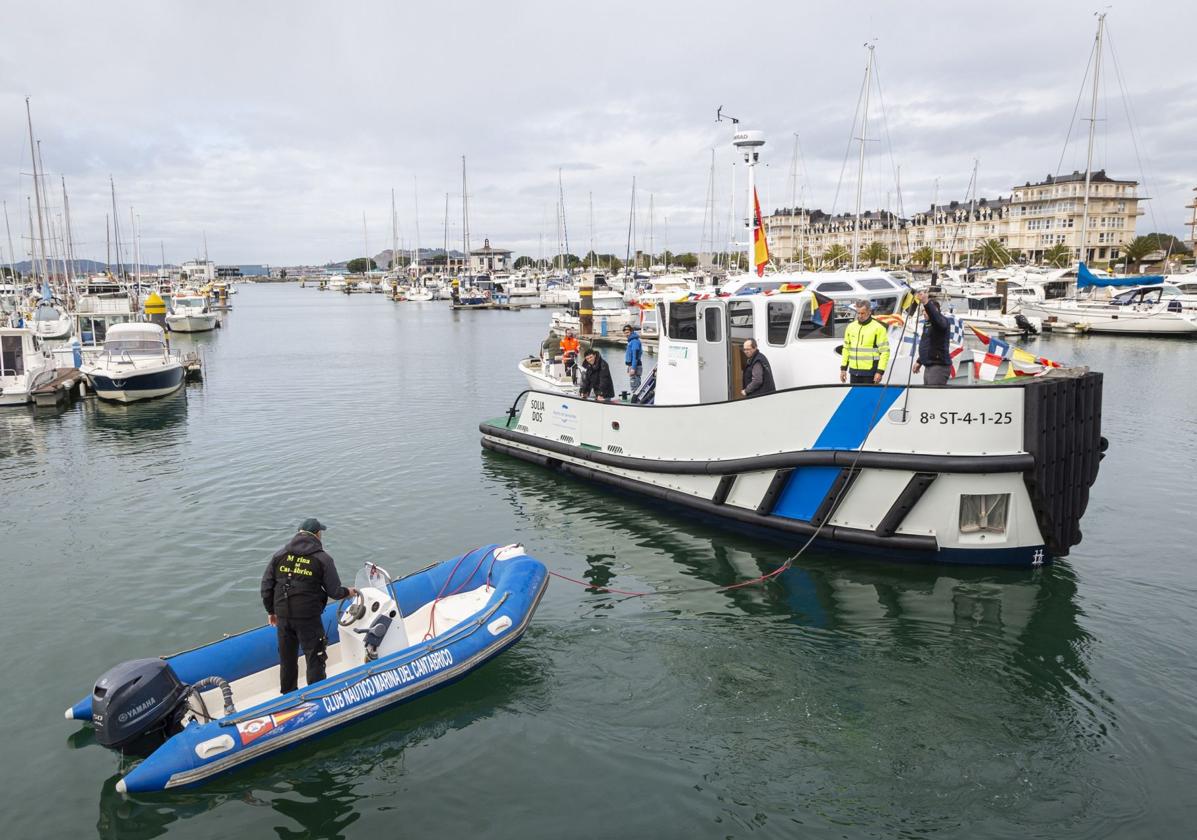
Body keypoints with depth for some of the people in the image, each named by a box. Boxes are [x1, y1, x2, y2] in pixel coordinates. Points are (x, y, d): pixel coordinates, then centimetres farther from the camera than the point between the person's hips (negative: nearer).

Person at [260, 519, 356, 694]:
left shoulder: (280, 555, 3)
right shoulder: (323, 559, -8)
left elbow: (266, 586, 5)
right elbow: (334, 591, -8)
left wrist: (271, 610, 17)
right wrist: (348, 592, 13)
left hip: (283, 616, 4)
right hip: (309, 618, -4)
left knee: (287, 659, 20)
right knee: (315, 660, 8)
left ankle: (288, 696, 35)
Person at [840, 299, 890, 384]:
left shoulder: (878, 328, -6)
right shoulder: (851, 327, 10)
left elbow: (885, 351, -8)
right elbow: (846, 348, 17)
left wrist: (880, 371, -14)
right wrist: (843, 368, 11)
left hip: (870, 372, -5)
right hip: (854, 371, 5)